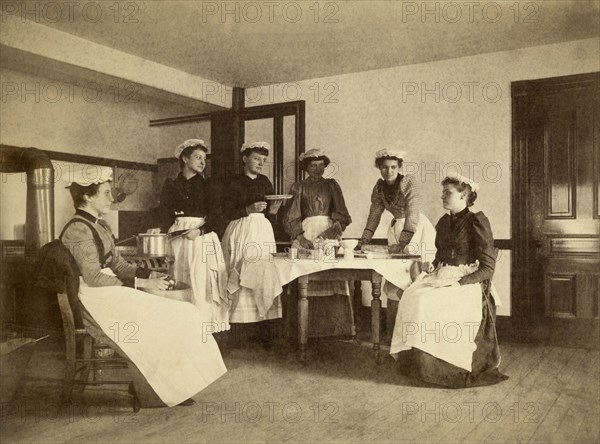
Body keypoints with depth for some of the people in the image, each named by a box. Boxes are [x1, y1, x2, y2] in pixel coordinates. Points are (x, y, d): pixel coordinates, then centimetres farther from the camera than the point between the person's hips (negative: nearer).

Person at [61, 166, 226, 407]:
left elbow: (116, 263, 14)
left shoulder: (99, 226, 15)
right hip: (93, 300, -8)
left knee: (173, 314, -7)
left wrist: (147, 275, -1)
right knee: (156, 323, -15)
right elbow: (93, 278, -20)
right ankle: (150, 391, 3)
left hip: (110, 291, 9)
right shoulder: (78, 230, -15)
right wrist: (138, 283, -19)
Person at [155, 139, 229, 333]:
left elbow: (214, 215, 1)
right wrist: (173, 231, -11)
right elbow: (165, 215, 6)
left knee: (202, 282, -6)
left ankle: (203, 329, -3)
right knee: (180, 286, -3)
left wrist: (200, 230, -15)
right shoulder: (171, 185, 10)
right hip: (178, 238, 0)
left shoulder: (206, 184, 9)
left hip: (203, 236, 0)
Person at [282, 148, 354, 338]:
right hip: (305, 233, -1)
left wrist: (334, 229, -9)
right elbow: (291, 217, 4)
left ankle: (335, 326, -4)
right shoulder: (298, 187, 10)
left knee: (333, 278, -8)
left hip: (329, 233, 1)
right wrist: (300, 237, -9)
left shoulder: (331, 185, 14)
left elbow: (341, 214, 8)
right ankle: (308, 328, -6)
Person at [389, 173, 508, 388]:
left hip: (468, 284, -6)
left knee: (429, 302, -31)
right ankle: (415, 358, -15)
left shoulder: (477, 221, -7)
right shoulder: (444, 222, 15)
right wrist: (432, 268, 4)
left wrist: (459, 281, -20)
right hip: (442, 279, 7)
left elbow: (487, 267, -10)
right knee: (411, 296, -22)